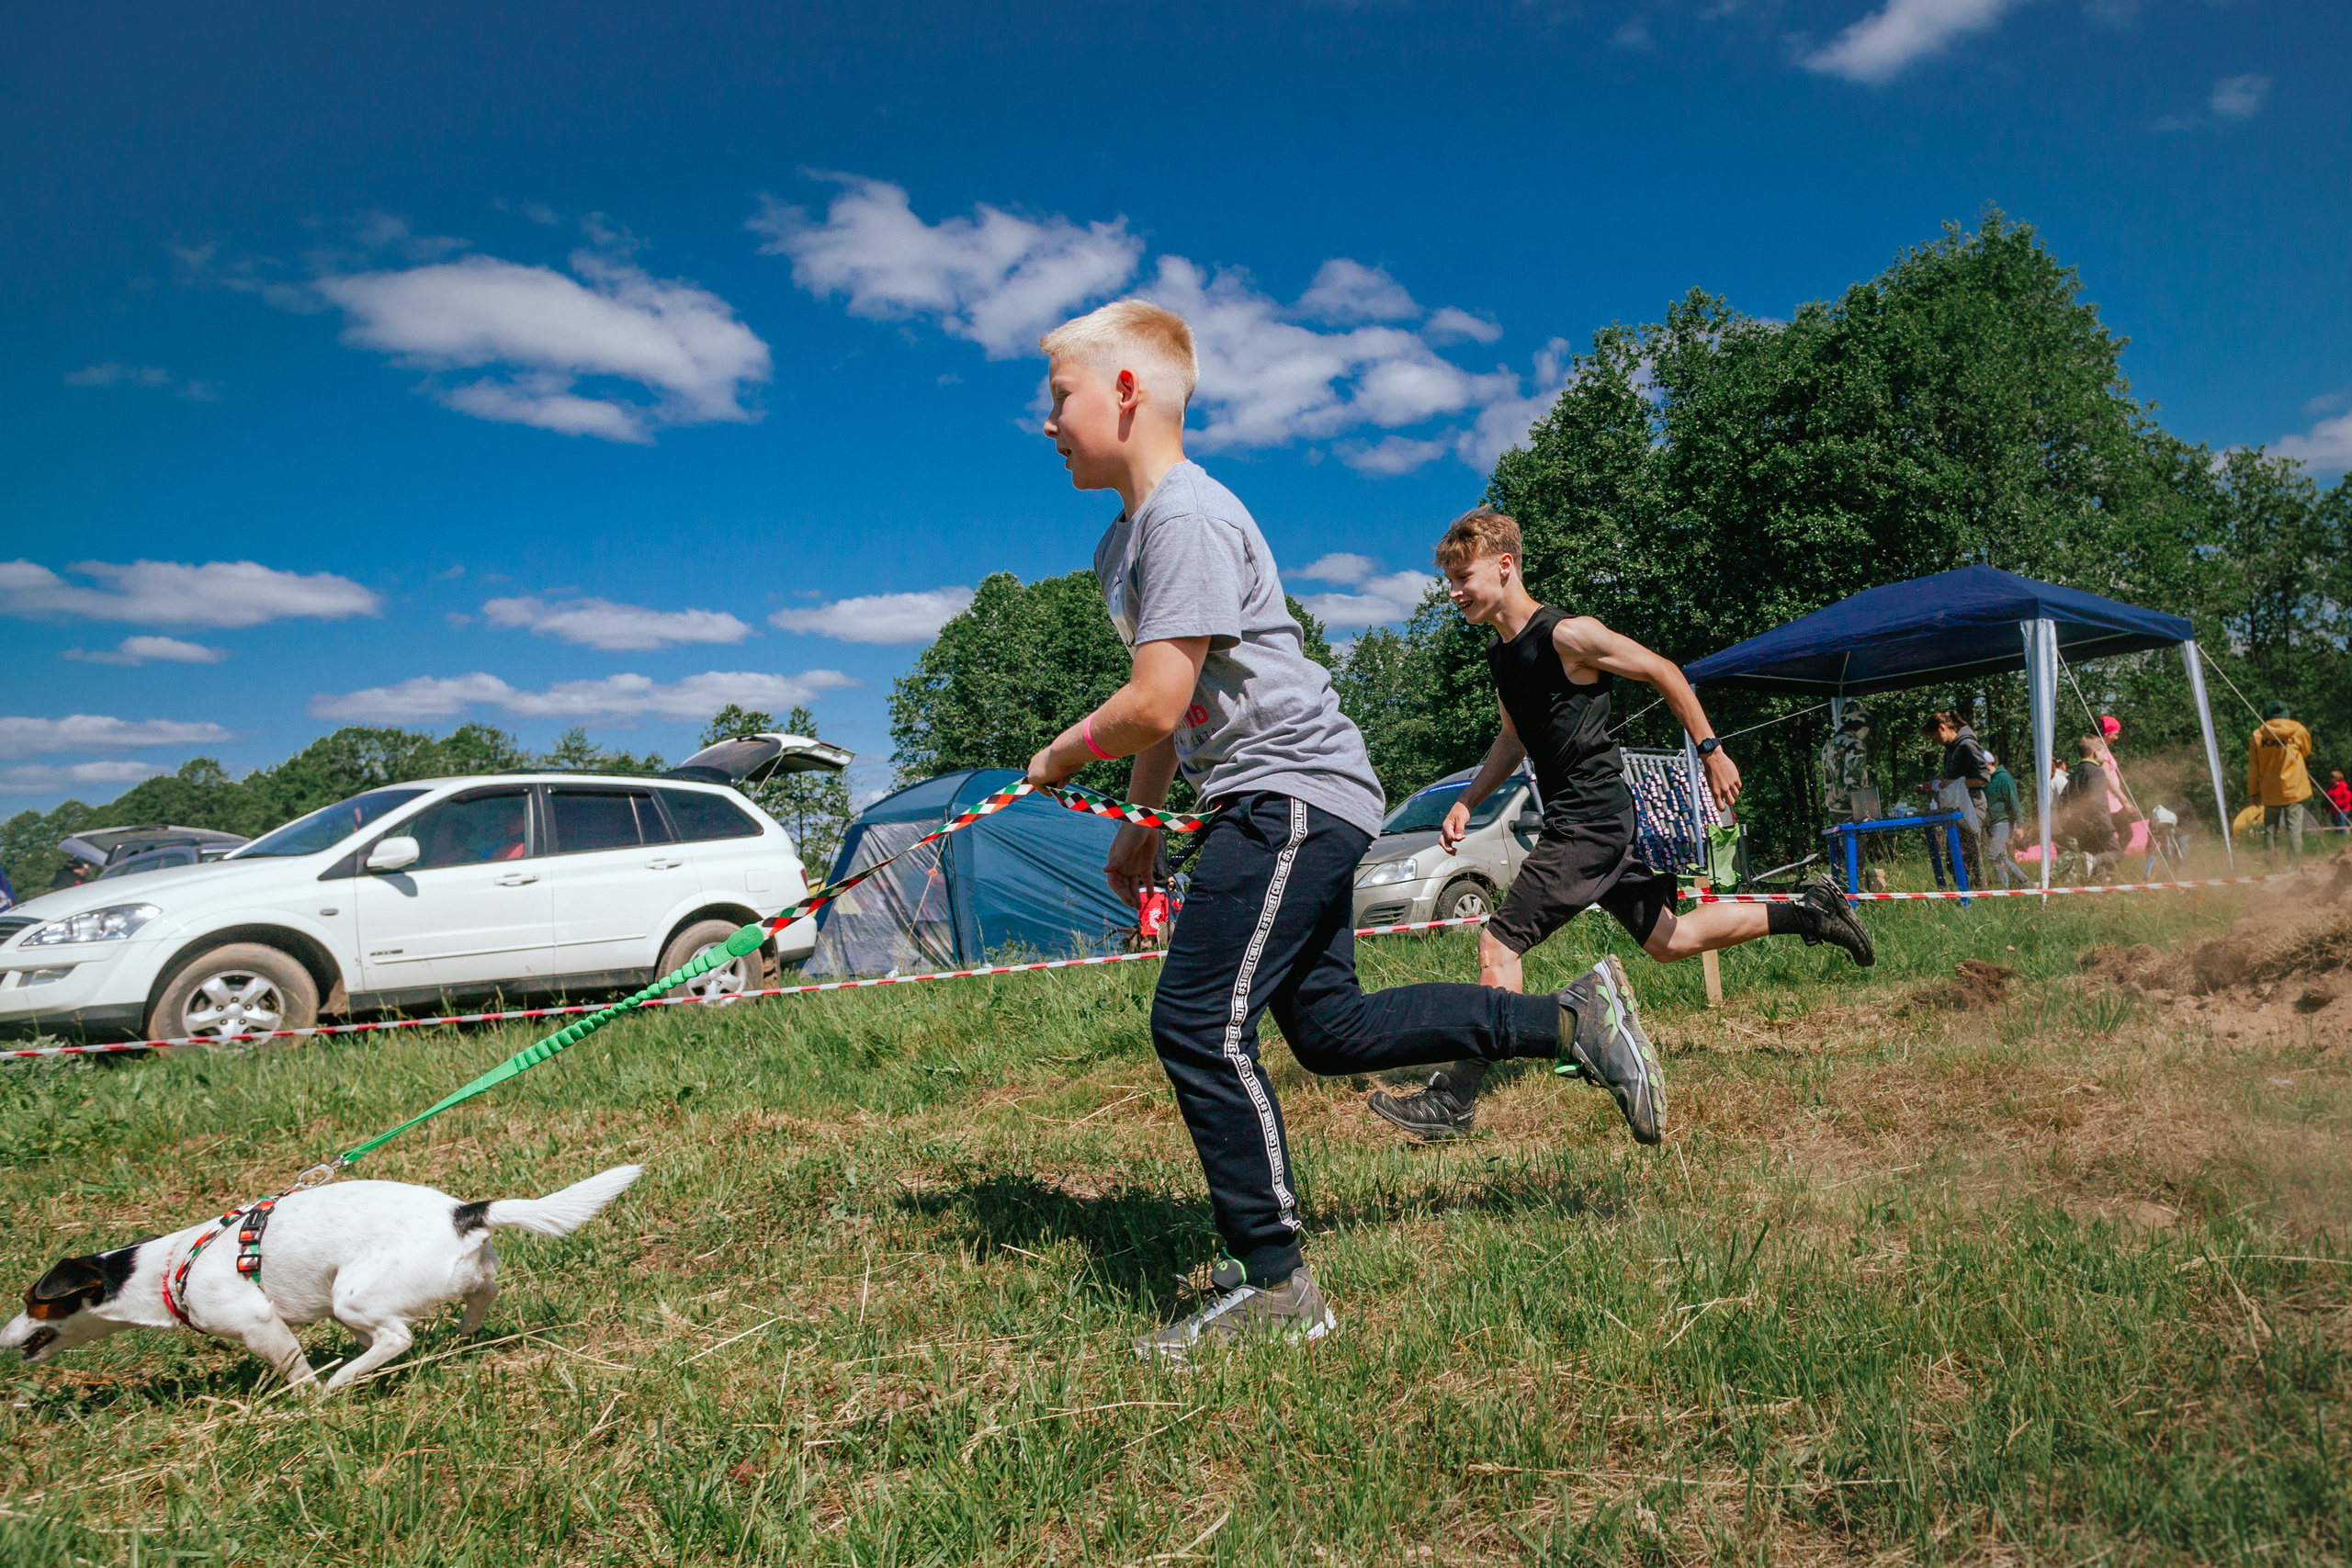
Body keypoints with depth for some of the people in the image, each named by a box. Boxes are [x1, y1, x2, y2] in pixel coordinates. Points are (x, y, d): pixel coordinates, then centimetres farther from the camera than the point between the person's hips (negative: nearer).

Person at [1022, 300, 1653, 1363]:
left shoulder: (1186, 515, -15)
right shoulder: (1123, 538, 17)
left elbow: (1156, 703, -23)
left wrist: (1058, 757, -5)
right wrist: (1140, 826, 24)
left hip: (1294, 789, -10)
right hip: (1284, 801, 10)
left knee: (1197, 1024, -12)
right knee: (1329, 1028, 12)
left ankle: (1274, 1286, -1)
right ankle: (1571, 1020, 20)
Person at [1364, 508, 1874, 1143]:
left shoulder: (1565, 634, -16)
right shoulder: (1498, 653, 10)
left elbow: (1664, 673, -8)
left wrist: (1712, 751, -6)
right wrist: (1466, 801, 12)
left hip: (1591, 819, -9)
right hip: (1580, 821, 9)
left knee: (1499, 944, -14)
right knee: (1667, 939, 19)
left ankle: (1455, 1099, -9)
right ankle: (1807, 911, 33)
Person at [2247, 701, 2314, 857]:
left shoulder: (2257, 735, 0)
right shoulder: (2298, 730, -2)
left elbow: (2253, 767, 3)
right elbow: (2306, 752, 17)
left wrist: (2253, 792, 9)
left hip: (2269, 792, 1)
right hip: (2294, 790, -1)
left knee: (2270, 829, 7)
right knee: (2294, 828, -2)